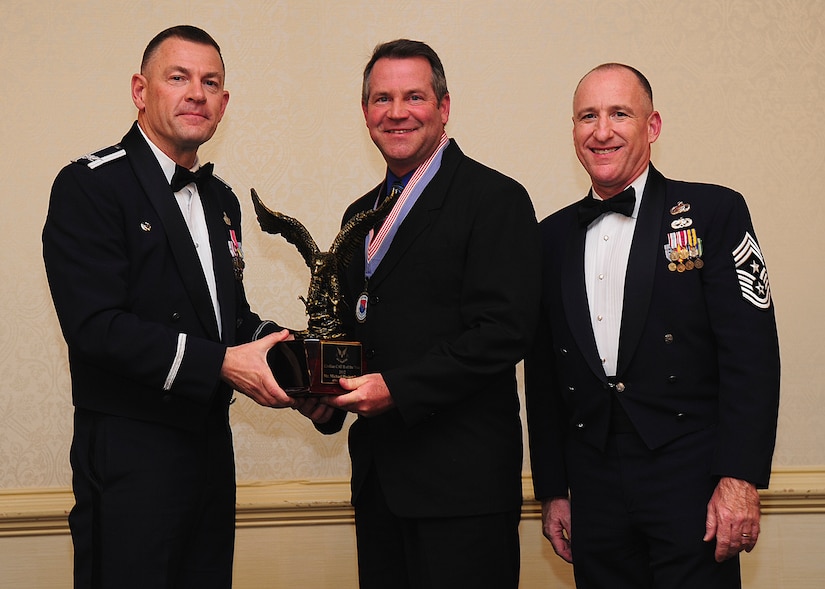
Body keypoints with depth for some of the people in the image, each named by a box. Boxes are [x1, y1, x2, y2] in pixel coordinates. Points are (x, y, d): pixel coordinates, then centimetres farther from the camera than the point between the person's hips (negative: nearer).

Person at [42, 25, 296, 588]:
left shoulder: (221, 199, 15)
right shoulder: (90, 186, -11)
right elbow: (94, 325, -21)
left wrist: (278, 347, -1)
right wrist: (219, 363, -25)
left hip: (211, 445, 8)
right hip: (130, 453, -7)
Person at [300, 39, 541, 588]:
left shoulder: (495, 198, -7)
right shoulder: (361, 213, 17)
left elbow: (505, 331, -16)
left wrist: (399, 388, -20)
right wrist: (328, 398, 2)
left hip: (461, 479, -7)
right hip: (379, 476, 7)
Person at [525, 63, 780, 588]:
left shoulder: (714, 212, -2)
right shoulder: (552, 237, 10)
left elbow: (751, 350, -8)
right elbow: (543, 375, 13)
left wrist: (740, 479, -15)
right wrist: (552, 490, 11)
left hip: (690, 481, -3)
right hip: (595, 494, 4)